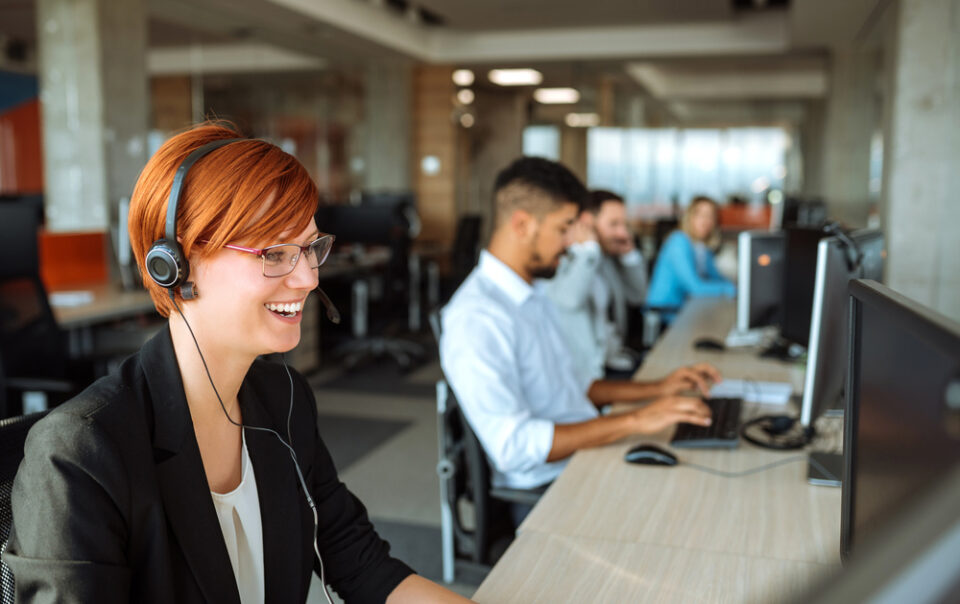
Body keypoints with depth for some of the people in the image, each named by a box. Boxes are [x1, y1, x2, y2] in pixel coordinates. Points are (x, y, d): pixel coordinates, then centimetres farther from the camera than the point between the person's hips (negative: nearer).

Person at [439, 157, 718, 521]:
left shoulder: (534, 298, 15)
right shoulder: (476, 317, -19)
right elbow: (514, 447, -25)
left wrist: (657, 389, 13)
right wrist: (634, 421, -23)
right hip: (545, 492, -9)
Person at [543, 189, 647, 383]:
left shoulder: (608, 257, 13)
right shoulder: (561, 260, -14)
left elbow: (637, 296, 23)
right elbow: (570, 299, -35)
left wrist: (629, 254, 8)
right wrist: (587, 247, -21)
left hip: (613, 361, 9)